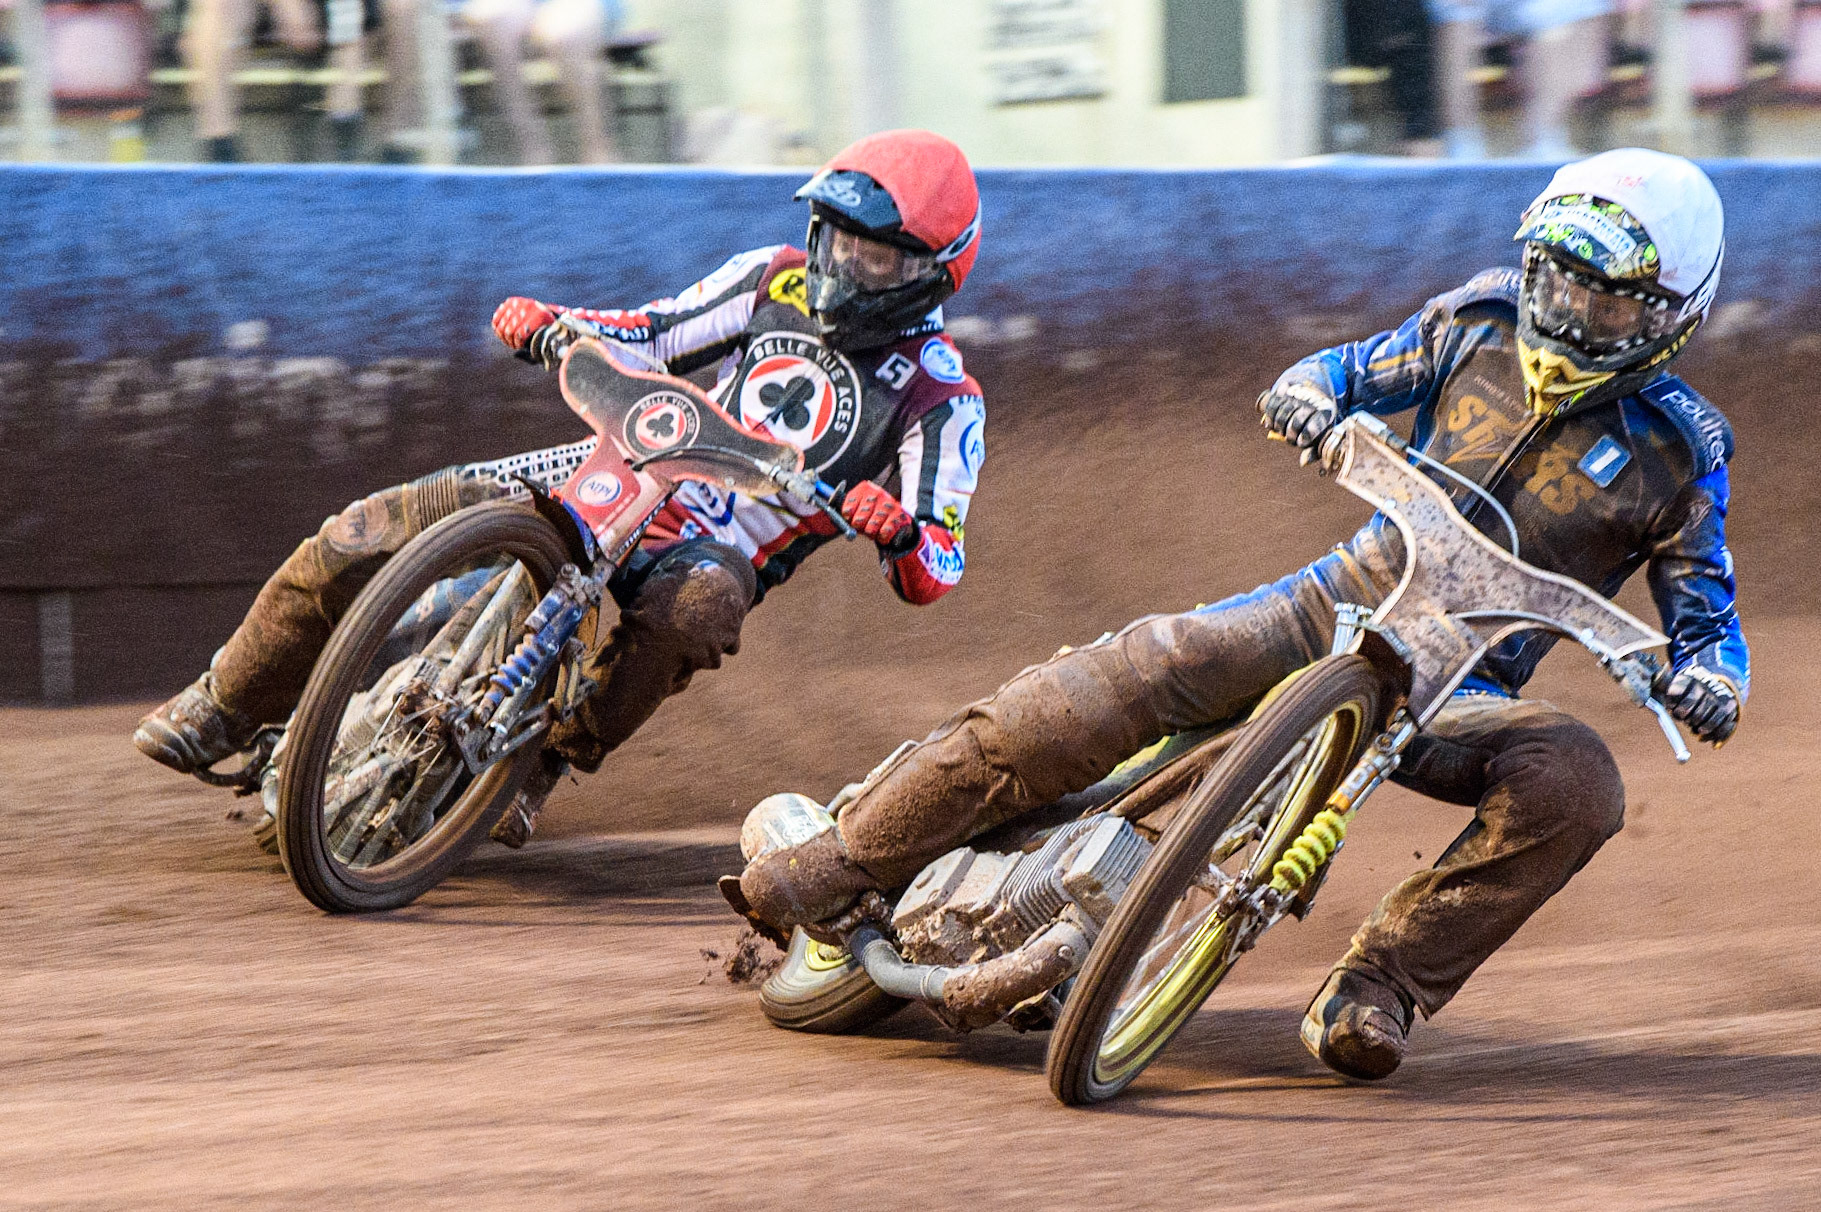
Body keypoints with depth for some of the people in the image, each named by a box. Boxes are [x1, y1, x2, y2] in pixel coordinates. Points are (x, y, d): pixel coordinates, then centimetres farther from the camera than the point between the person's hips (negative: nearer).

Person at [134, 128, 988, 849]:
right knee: (360, 539, -11)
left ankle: (552, 756, -22)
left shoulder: (941, 399, -6)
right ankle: (224, 709, 8)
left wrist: (896, 529, -35)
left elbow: (934, 576, -11)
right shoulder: (779, 278, 6)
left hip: (716, 551, -4)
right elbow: (649, 335, 13)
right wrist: (544, 327, -7)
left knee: (697, 606, -44)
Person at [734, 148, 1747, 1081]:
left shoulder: (1678, 451, -4)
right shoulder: (1481, 324, 4)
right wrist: (1305, 394, -9)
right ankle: (834, 868, -20)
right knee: (1130, 675, -24)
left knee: (1576, 785, -34)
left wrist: (1712, 682, -23)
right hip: (1338, 608, 1)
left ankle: (1377, 987, -26)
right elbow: (1355, 370, 16)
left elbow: (1709, 619, 1)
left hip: (1461, 691, -1)